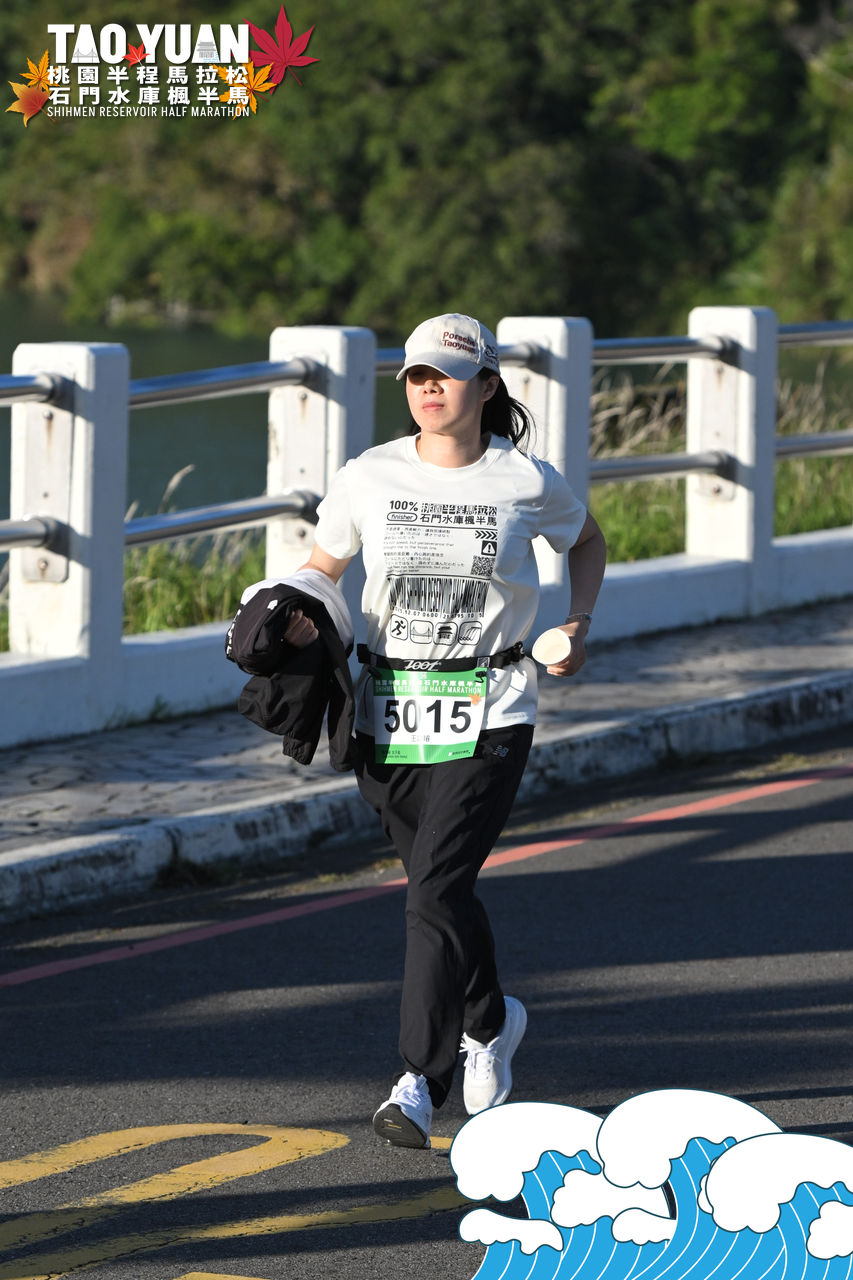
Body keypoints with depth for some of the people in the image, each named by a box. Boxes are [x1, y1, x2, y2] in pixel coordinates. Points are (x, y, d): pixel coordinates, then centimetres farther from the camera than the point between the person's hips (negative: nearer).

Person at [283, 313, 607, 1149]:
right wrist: (301, 619, -8)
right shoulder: (369, 478, 0)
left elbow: (586, 541, 17)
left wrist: (578, 624, 3)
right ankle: (488, 1021, 44)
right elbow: (324, 562, 13)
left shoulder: (527, 483, -3)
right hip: (387, 711, 3)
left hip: (487, 714, -3)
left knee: (437, 890, -15)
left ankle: (418, 1081, -14)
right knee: (436, 888, 16)